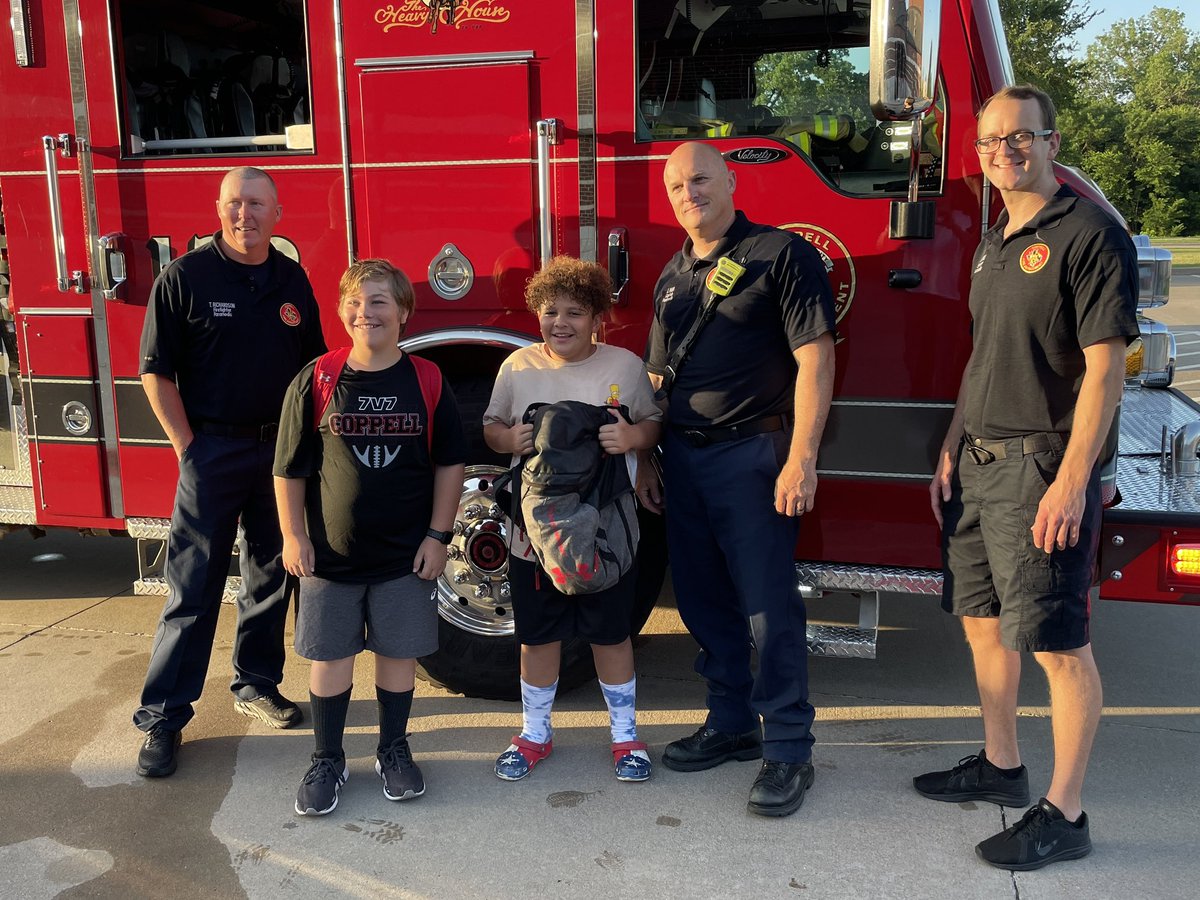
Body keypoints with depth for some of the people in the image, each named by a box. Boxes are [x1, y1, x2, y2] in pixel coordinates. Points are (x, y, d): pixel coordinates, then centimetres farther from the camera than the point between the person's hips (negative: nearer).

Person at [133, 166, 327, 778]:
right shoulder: (185, 277, -6)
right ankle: (163, 717, 9)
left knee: (270, 578, 14)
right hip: (213, 450, -4)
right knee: (193, 588, -1)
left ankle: (256, 684, 31)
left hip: (282, 451, 4)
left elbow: (313, 364, 12)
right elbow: (156, 372, -7)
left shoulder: (294, 281, 6)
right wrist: (189, 447, -10)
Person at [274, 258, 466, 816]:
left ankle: (393, 751, 29)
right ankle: (327, 760, 25)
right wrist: (293, 536, -3)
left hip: (406, 555, 1)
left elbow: (450, 462, 2)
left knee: (398, 654, 10)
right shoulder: (315, 382, -5)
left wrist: (438, 534, -2)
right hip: (330, 554, 0)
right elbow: (290, 468, 0)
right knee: (329, 656, 8)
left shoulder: (427, 382, -3)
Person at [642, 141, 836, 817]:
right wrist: (647, 463, 16)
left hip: (752, 454, -7)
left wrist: (802, 457, -20)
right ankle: (732, 725, 28)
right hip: (684, 457, 7)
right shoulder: (673, 276, 16)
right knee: (704, 604, 13)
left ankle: (789, 750, 9)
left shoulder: (782, 254, -5)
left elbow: (815, 358, -13)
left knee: (769, 609, -3)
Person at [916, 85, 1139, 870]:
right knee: (983, 622, 16)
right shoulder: (994, 245, 15)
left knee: (1058, 642, -1)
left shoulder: (1090, 235, -10)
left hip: (1040, 470, -8)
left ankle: (1064, 815, 11)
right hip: (978, 465, 9)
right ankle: (1001, 766, 33)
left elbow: (1104, 367, -16)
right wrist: (952, 451, 16)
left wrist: (1072, 481, -21)